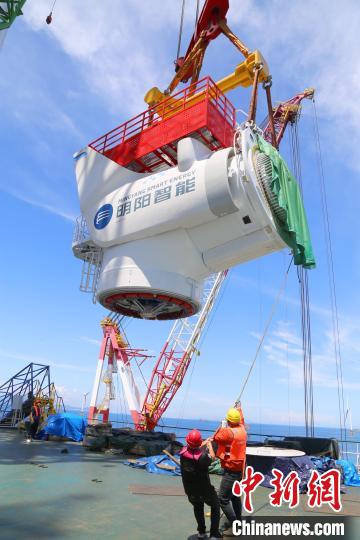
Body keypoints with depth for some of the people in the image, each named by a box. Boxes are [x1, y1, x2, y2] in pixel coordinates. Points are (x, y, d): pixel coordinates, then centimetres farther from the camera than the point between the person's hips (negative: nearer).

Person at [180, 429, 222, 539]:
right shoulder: (202, 456, -32)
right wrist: (209, 444, 6)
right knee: (215, 505, 22)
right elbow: (212, 457, -9)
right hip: (204, 489, -4)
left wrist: (205, 442, 13)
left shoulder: (183, 452, -19)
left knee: (198, 507, 31)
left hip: (190, 490, 4)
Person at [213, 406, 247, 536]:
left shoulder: (229, 432, -25)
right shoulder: (242, 430, -1)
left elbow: (216, 438, -11)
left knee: (223, 499, -6)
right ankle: (237, 521, 34)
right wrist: (239, 409, 34)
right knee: (235, 496, 22)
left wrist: (222, 427, 1)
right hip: (240, 469, 9)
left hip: (231, 471, -9)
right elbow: (241, 421, 21)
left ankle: (234, 526, -4)